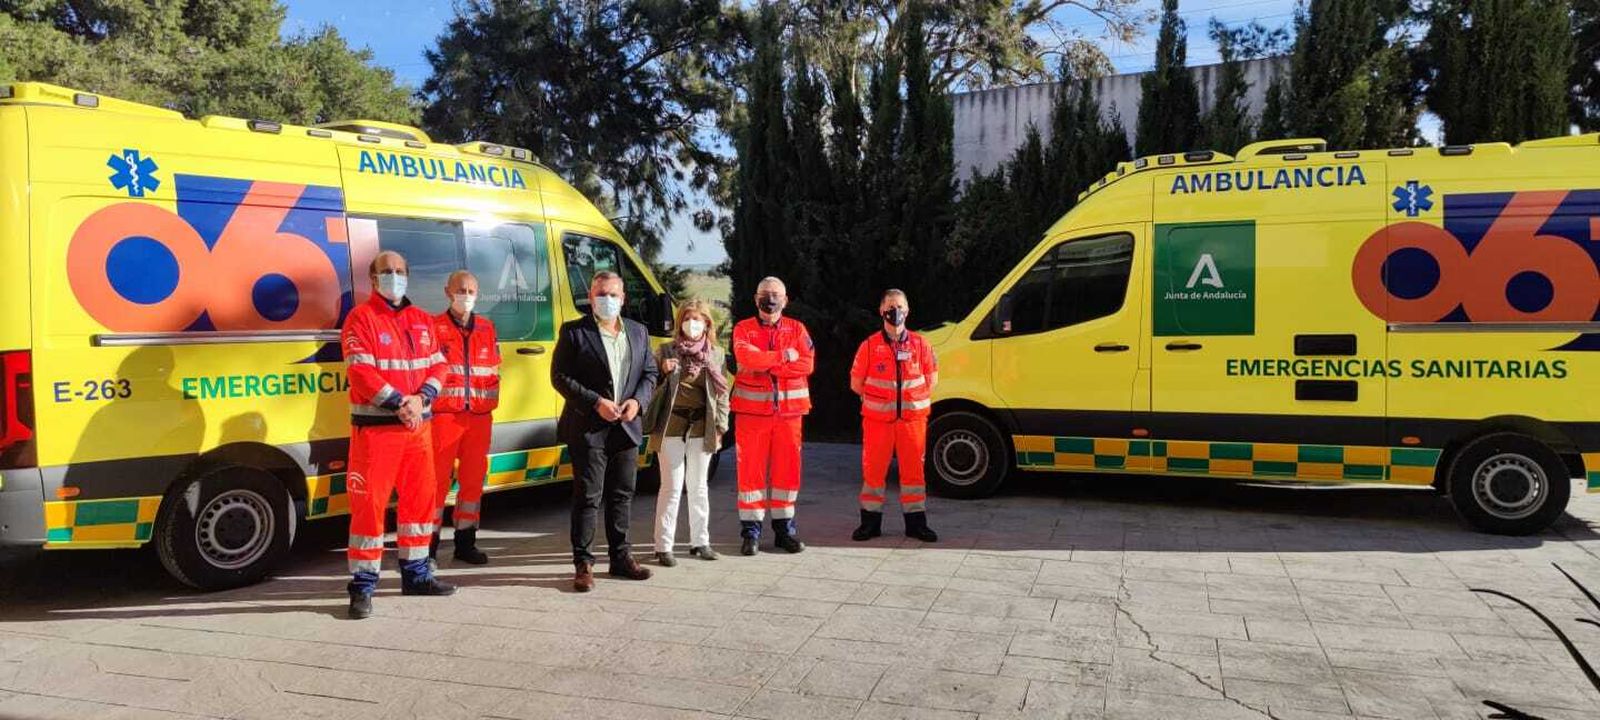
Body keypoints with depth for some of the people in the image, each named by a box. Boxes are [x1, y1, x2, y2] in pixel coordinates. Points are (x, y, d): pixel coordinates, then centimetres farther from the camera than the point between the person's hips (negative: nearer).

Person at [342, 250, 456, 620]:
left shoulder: (422, 320, 14)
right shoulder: (361, 318, -4)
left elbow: (437, 366, 9)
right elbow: (361, 372, -14)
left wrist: (421, 400, -9)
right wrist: (399, 404, -19)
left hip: (418, 424, 6)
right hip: (375, 425, -6)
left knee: (420, 499, 12)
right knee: (369, 503, -5)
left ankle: (415, 573, 26)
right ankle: (363, 585, 4)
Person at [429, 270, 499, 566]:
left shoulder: (487, 328, 14)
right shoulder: (435, 327, 0)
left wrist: (491, 400, 9)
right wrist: (428, 401, -10)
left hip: (479, 415, 4)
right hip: (444, 414, -4)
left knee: (473, 479, 9)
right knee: (439, 478, -4)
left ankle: (465, 541, 20)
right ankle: (430, 543, 5)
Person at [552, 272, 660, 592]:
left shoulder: (638, 332, 12)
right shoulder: (574, 332, -3)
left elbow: (650, 373, 14)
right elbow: (560, 376, -7)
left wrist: (637, 401, -5)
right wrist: (596, 402, -16)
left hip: (626, 427, 5)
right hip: (588, 428, -5)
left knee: (622, 494, 13)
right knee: (588, 496, -2)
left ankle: (621, 557, 24)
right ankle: (583, 564, 5)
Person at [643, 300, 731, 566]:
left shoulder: (716, 355, 7)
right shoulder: (666, 351, 0)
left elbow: (722, 394, 10)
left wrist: (720, 427, 4)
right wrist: (664, 372, -18)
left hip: (702, 428, 3)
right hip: (671, 427, -3)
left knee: (698, 487, 13)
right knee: (672, 487, -2)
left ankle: (700, 541, 24)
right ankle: (663, 546, 5)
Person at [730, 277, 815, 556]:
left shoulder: (797, 329, 10)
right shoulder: (743, 329, 5)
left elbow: (807, 364, -6)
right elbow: (746, 357, -15)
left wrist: (767, 364, -14)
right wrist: (784, 356, -11)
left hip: (789, 410, 2)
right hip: (752, 410, -2)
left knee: (787, 469, 6)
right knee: (750, 470, 0)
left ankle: (784, 529, 17)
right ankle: (751, 531, 8)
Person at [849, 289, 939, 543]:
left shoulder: (920, 344, 4)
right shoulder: (869, 346, 0)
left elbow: (931, 379, 12)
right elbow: (856, 383, 4)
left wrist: (913, 397, 4)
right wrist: (878, 398, 4)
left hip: (913, 417, 1)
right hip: (878, 418, -1)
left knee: (913, 469, 6)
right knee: (873, 469, 3)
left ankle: (915, 522, 16)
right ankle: (871, 521, 15)